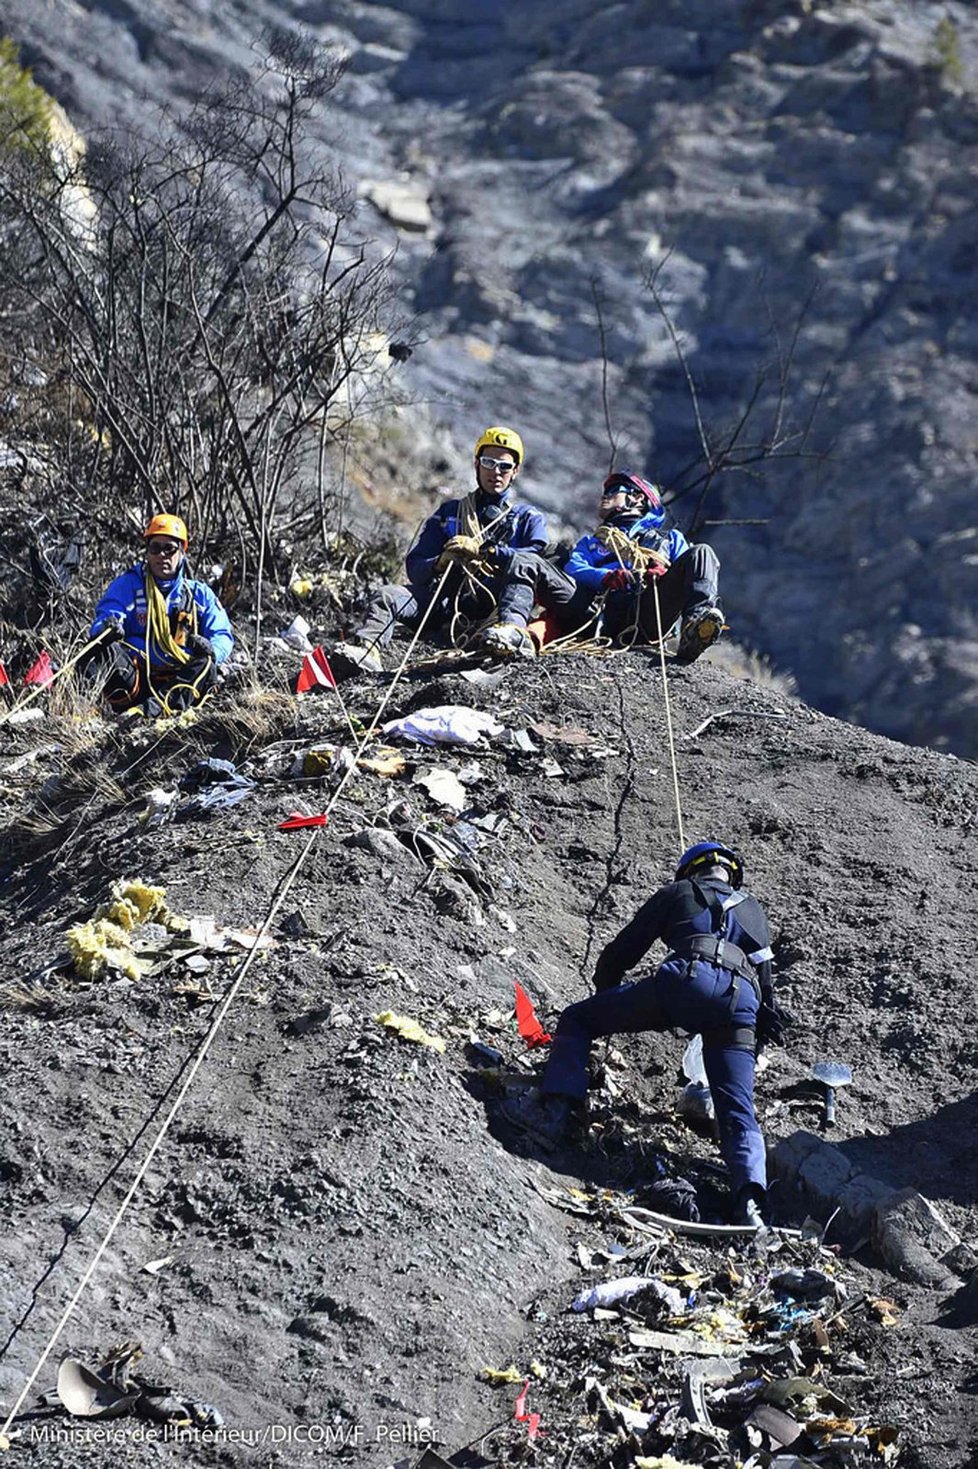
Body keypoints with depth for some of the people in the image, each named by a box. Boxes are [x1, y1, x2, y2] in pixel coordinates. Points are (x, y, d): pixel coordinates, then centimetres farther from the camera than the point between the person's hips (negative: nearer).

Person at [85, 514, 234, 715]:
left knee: (206, 666, -30)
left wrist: (210, 649, -15)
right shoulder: (127, 585, 13)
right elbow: (104, 619, -2)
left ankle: (160, 705, -55)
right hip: (133, 676, -1)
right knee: (111, 651, -29)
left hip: (177, 683, 1)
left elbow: (223, 637, 11)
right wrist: (107, 627, -29)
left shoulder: (199, 593, 17)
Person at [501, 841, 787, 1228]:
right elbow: (766, 979, 37)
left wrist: (607, 1004, 40)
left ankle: (553, 1110, -9)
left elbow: (620, 953, 27)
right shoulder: (754, 911, 38)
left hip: (688, 978, -4)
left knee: (577, 1019, 10)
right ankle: (750, 1199, -18)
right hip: (742, 1004, 4)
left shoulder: (678, 892, 27)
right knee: (737, 1114, 5)